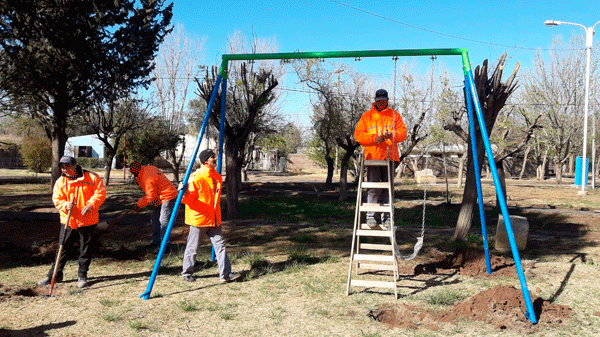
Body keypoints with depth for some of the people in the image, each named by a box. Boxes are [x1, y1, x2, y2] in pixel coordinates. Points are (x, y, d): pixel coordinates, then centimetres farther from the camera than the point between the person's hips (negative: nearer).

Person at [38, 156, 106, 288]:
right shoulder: (60, 182, 5)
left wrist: (91, 204, -21)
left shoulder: (91, 177, -4)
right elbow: (57, 199, 1)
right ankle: (55, 275, 20)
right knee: (63, 247, 7)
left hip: (87, 220, -2)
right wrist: (65, 205, -20)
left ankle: (82, 276, 19)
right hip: (68, 221, 2)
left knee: (85, 249, 6)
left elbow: (101, 193, -6)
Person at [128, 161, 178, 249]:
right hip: (160, 199, 11)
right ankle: (156, 241, 22)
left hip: (167, 197, -11)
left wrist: (139, 204, -8)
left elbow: (150, 196, -18)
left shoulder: (148, 177, -21)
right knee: (155, 220, 14)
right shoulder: (148, 169, 10)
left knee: (164, 221, -14)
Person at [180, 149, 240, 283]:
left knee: (220, 244, 2)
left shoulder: (217, 177, 9)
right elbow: (188, 200, -16)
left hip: (214, 219, 6)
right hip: (198, 219, -6)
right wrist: (184, 193, -38)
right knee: (193, 247, 5)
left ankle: (225, 274, 5)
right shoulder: (195, 178, -15)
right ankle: (187, 273, 23)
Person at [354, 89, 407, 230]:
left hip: (390, 157, 1)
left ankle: (386, 217, 5)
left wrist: (391, 135, -15)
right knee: (373, 188, -5)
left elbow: (403, 132, 6)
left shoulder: (394, 115, 14)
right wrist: (374, 138, -11)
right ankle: (370, 216, 0)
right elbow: (358, 134, 5)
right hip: (372, 156, -1)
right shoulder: (367, 116, 12)